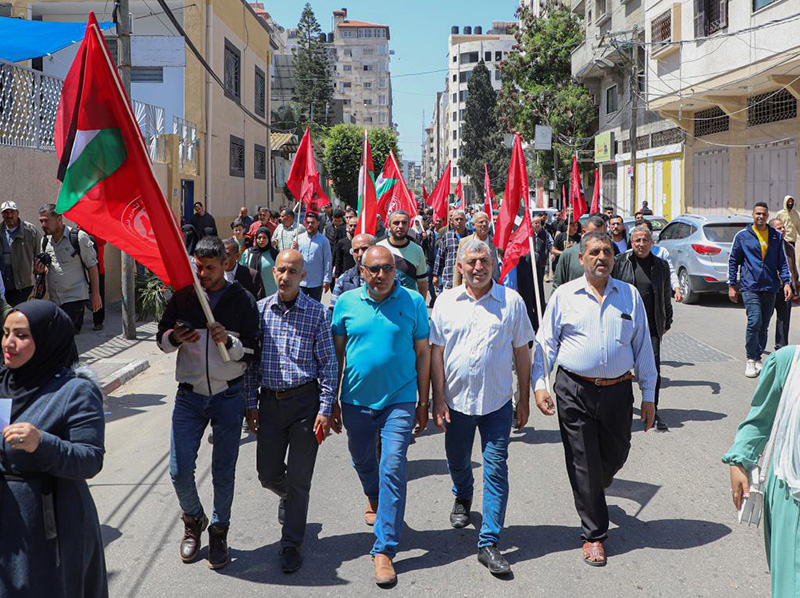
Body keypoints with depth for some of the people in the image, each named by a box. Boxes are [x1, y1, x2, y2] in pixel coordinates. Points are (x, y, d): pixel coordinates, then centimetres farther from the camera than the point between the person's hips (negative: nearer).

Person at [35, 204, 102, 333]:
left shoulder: (78, 237, -8)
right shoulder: (45, 241, 10)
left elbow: (92, 266, -6)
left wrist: (96, 295, -8)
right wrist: (39, 270, -3)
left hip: (75, 298, -6)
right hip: (55, 300, 6)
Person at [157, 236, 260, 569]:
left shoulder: (242, 301, -3)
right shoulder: (183, 296, 3)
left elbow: (252, 353, -3)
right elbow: (161, 339, 11)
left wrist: (229, 341, -22)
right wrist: (174, 338, -12)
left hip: (228, 396, -2)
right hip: (189, 395, 2)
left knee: (223, 473, 7)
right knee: (179, 470, 0)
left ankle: (219, 531, 27)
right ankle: (193, 521, 28)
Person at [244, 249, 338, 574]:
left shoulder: (316, 313, -5)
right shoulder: (260, 310, 2)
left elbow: (328, 364, -3)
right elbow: (250, 360, 8)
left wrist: (325, 410, -8)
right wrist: (251, 404, 5)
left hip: (305, 401, -3)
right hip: (269, 401, 3)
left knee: (298, 479, 1)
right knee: (268, 474, 12)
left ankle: (291, 544, 16)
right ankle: (288, 496, 47)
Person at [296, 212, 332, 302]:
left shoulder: (323, 241, -4)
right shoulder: (298, 238, 3)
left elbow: (327, 262, -4)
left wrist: (326, 281, -7)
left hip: (316, 283, -1)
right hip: (300, 282, 2)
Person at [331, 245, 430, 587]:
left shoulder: (413, 302, -4)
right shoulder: (347, 302, 0)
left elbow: (422, 353, 1)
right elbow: (337, 352, 7)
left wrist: (423, 403, 2)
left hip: (399, 400, -3)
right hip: (356, 401, 3)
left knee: (392, 469, -10)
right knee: (362, 460, 22)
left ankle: (384, 550, -4)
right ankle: (375, 499, 55)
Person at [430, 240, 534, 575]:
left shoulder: (511, 301, -3)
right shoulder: (446, 302, 0)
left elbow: (521, 353, 2)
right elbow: (436, 353, 2)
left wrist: (525, 399, 3)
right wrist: (438, 400, -3)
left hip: (497, 402, -2)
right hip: (456, 399, 2)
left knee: (496, 470, -4)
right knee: (457, 462, 19)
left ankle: (489, 543, 3)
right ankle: (463, 498, 52)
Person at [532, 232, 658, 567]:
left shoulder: (630, 295, 6)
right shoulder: (564, 296, 1)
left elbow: (643, 347, 9)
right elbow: (545, 344, 4)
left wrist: (648, 396, 8)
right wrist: (539, 385, -7)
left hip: (618, 391, 2)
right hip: (575, 391, -2)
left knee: (615, 457, 15)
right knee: (583, 465, 2)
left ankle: (593, 494, 49)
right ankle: (594, 535, 15)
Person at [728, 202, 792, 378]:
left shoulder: (776, 236, 9)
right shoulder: (742, 236, 2)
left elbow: (782, 262, 12)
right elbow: (733, 261, 7)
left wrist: (786, 282, -1)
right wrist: (731, 285, 3)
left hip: (770, 287, 3)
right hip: (750, 286, -3)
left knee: (764, 326, 9)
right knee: (754, 321, -16)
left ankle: (758, 358, 22)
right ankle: (751, 360, -4)